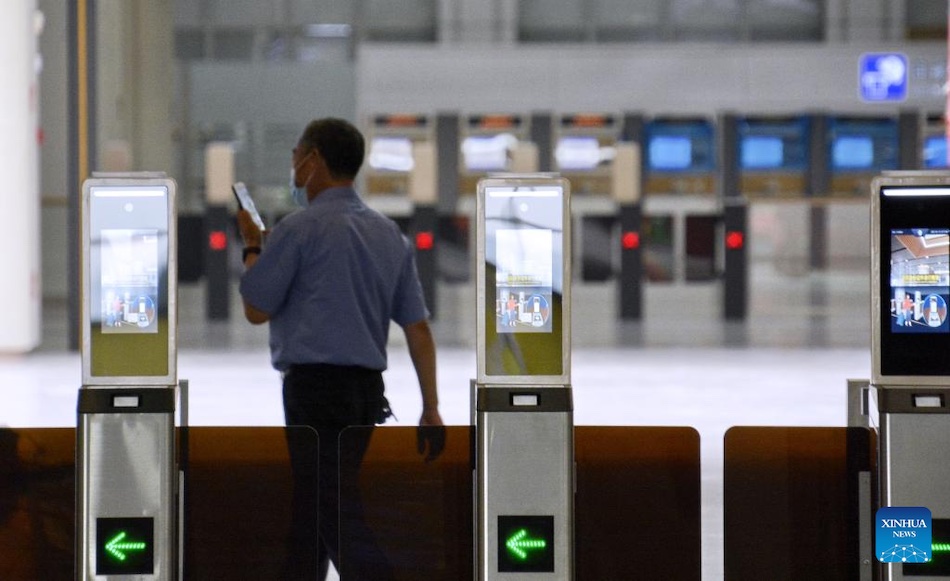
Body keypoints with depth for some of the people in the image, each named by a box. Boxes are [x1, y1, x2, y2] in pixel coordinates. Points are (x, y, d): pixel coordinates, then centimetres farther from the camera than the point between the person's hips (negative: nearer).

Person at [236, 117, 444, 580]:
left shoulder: (300, 229, -10)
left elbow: (256, 309, -4)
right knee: (305, 515, 17)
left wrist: (252, 246, 12)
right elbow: (418, 326, 10)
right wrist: (430, 408, 11)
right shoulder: (389, 234, 12)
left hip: (315, 388, -8)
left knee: (335, 521, -10)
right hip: (367, 390, 8)